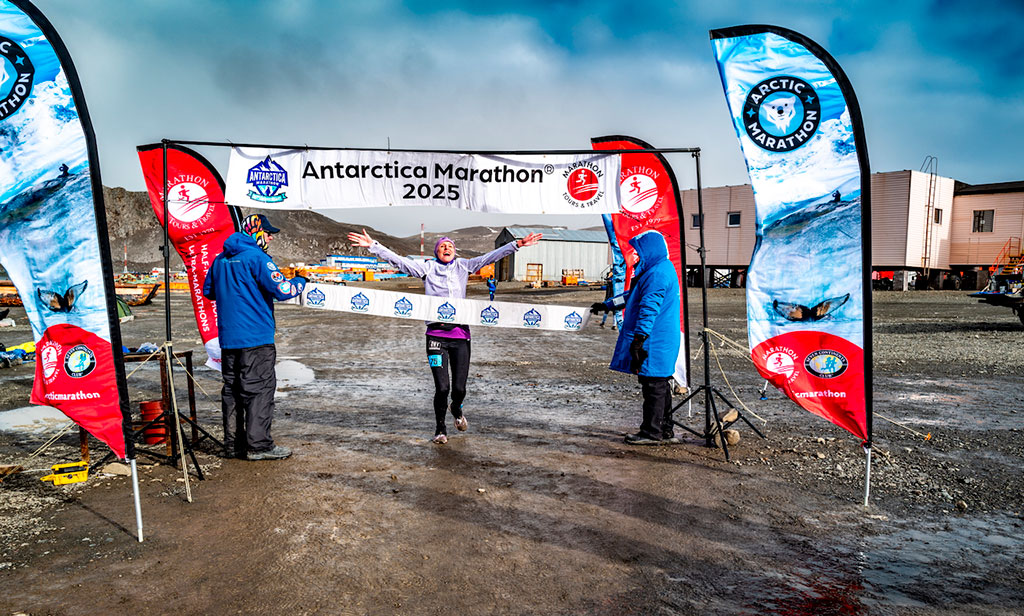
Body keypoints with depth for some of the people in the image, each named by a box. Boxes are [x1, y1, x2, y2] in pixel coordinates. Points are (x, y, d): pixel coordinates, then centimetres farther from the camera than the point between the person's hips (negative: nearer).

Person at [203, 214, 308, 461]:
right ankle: (258, 445, 0)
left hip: (227, 338, 8)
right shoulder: (257, 257, -12)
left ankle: (234, 444, 18)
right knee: (260, 389, -2)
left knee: (232, 389, 12)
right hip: (255, 338, -8)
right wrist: (302, 279, 0)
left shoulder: (220, 259, 13)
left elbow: (208, 291, 24)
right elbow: (282, 290, -18)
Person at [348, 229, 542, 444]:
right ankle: (440, 428, 20)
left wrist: (516, 244, 1)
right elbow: (398, 260, 3)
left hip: (460, 334, 1)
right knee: (442, 388, -5)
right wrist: (373, 246, -4)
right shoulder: (427, 268, 7)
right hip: (436, 335, -1)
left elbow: (490, 257, 7)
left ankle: (456, 409, 38)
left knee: (459, 388, 1)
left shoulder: (463, 266, 11)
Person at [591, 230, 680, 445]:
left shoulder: (657, 274, -17)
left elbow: (649, 308, -24)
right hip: (662, 341, 11)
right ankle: (665, 431, 22)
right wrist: (607, 305, 34)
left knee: (653, 385, -3)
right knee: (660, 385, 14)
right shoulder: (663, 269, 19)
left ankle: (652, 432, 5)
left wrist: (639, 339, -25)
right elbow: (632, 296, 29)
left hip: (655, 342, -11)